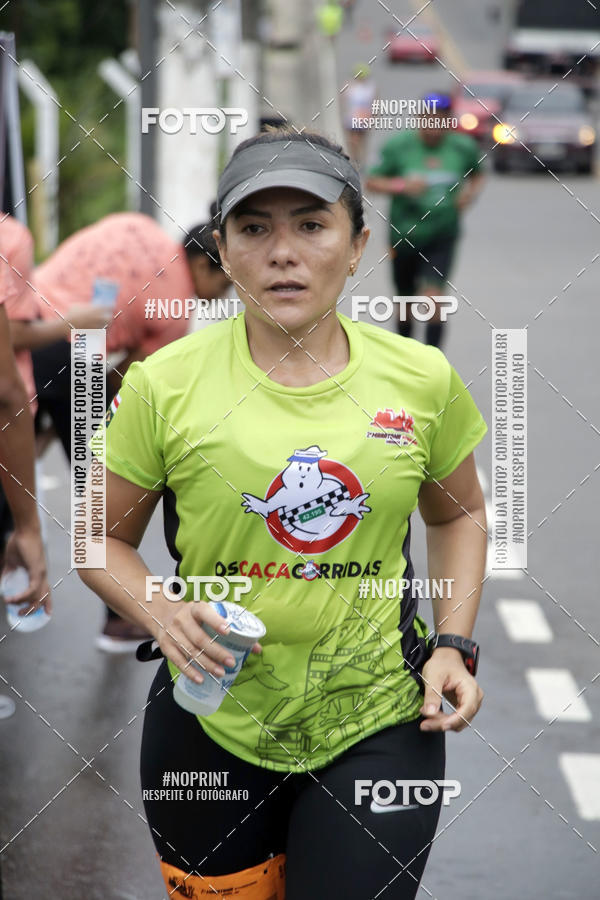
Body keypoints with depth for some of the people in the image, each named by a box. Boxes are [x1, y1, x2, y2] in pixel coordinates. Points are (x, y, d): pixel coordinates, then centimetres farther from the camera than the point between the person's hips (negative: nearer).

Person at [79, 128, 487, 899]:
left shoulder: (422, 378, -3)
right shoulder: (165, 384, -8)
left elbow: (457, 515, 14)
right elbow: (104, 539, 3)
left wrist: (454, 646, 1)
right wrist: (162, 614, -16)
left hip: (378, 726, 0)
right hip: (210, 727, 0)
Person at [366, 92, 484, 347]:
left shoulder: (463, 147, -3)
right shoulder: (398, 146, -9)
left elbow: (476, 174, 17)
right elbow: (372, 181, -5)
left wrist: (471, 192, -5)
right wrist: (401, 185, -23)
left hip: (443, 234, 0)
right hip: (405, 236, 1)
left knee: (432, 295, -18)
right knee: (406, 301, 14)